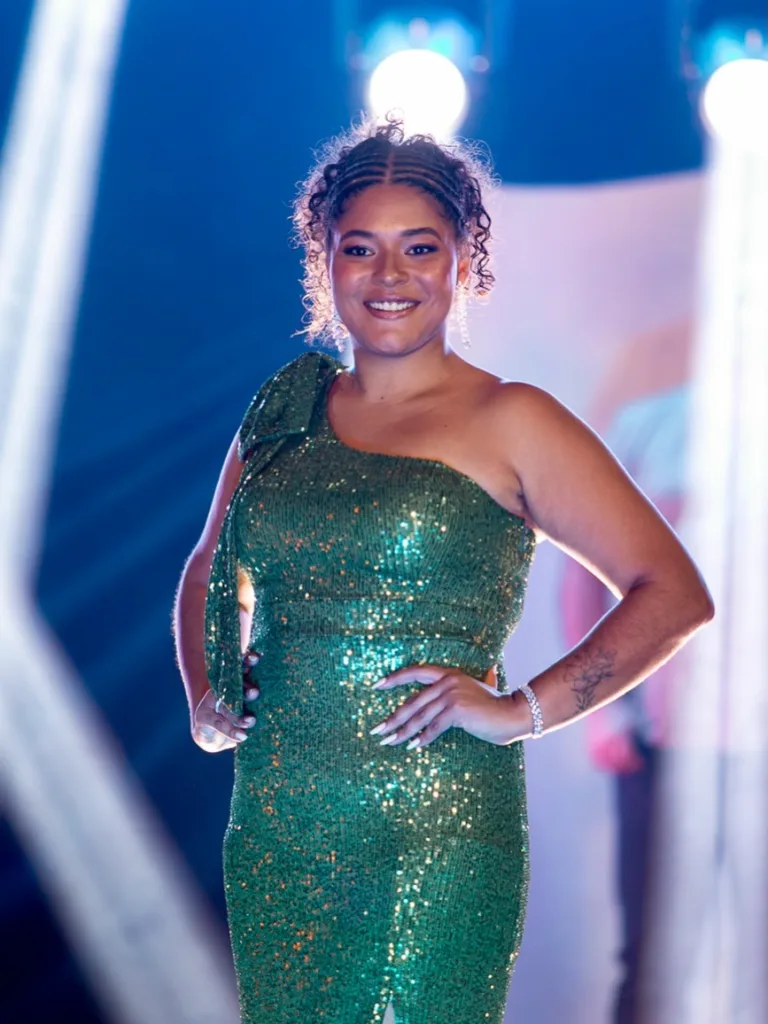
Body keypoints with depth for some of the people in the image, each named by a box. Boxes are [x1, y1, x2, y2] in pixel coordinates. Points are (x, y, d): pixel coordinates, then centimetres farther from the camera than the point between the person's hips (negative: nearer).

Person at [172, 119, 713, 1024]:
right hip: (274, 828, 4)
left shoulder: (508, 424, -4)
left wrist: (520, 710, -12)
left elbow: (674, 594, -7)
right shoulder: (285, 416, 9)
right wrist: (203, 698, 9)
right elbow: (208, 576, 26)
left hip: (440, 836, -4)